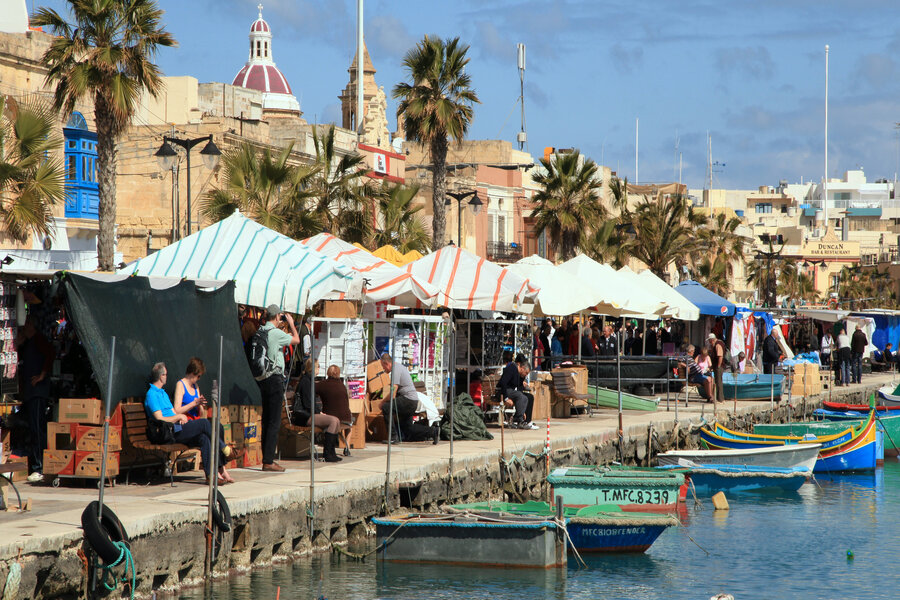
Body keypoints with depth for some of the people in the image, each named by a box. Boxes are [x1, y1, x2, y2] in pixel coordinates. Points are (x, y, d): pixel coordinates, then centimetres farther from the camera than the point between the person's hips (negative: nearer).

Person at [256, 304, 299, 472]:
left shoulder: (260, 331, 7)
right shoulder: (275, 333, -14)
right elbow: (296, 340, -5)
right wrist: (291, 323, 10)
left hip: (263, 380, 8)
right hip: (275, 379, -8)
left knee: (266, 420, 13)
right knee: (274, 422, -6)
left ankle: (267, 459, 17)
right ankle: (268, 462, -8)